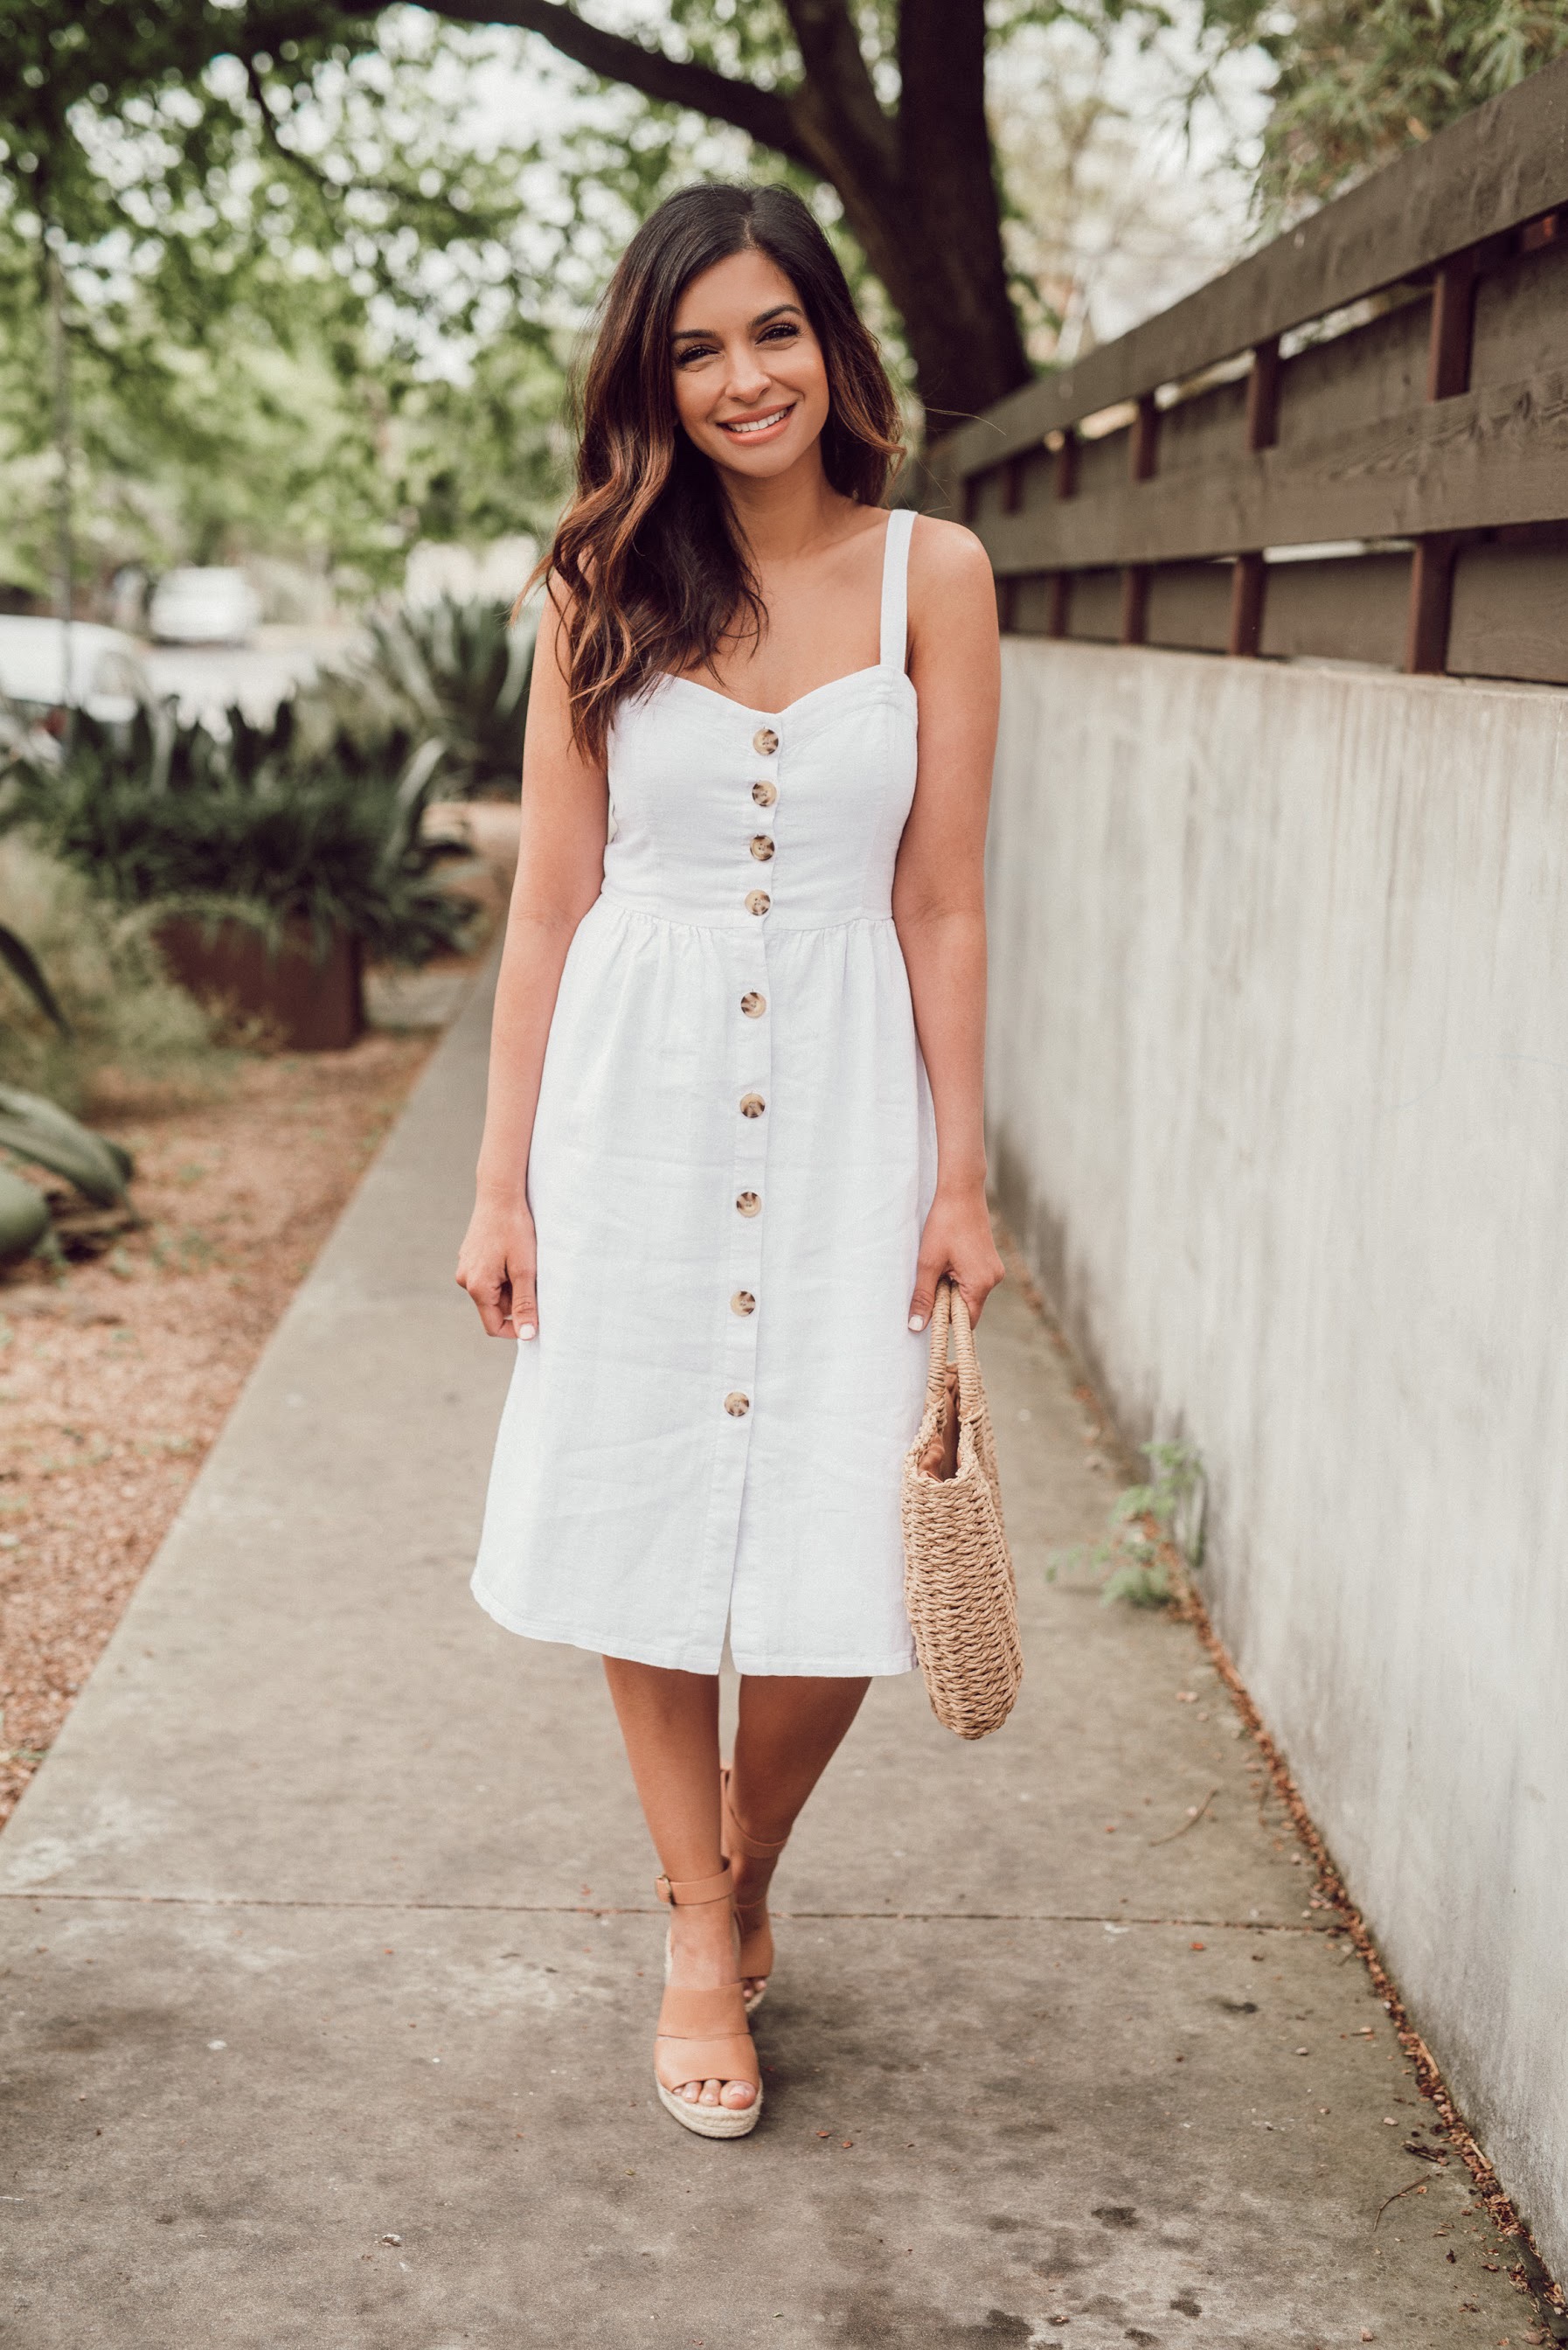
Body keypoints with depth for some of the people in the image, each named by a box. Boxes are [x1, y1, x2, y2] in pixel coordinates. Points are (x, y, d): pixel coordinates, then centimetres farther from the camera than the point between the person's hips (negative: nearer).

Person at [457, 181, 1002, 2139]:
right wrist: (503, 1183, 1)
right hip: (638, 1091, 1)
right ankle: (703, 1938, 26)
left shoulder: (931, 574, 1)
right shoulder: (605, 583, 3)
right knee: (650, 1525, 7)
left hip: (844, 1093, -1)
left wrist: (961, 1177, -1)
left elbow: (942, 902, 1)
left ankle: (745, 1864, 29)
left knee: (838, 1567, -1)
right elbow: (551, 900, 3)